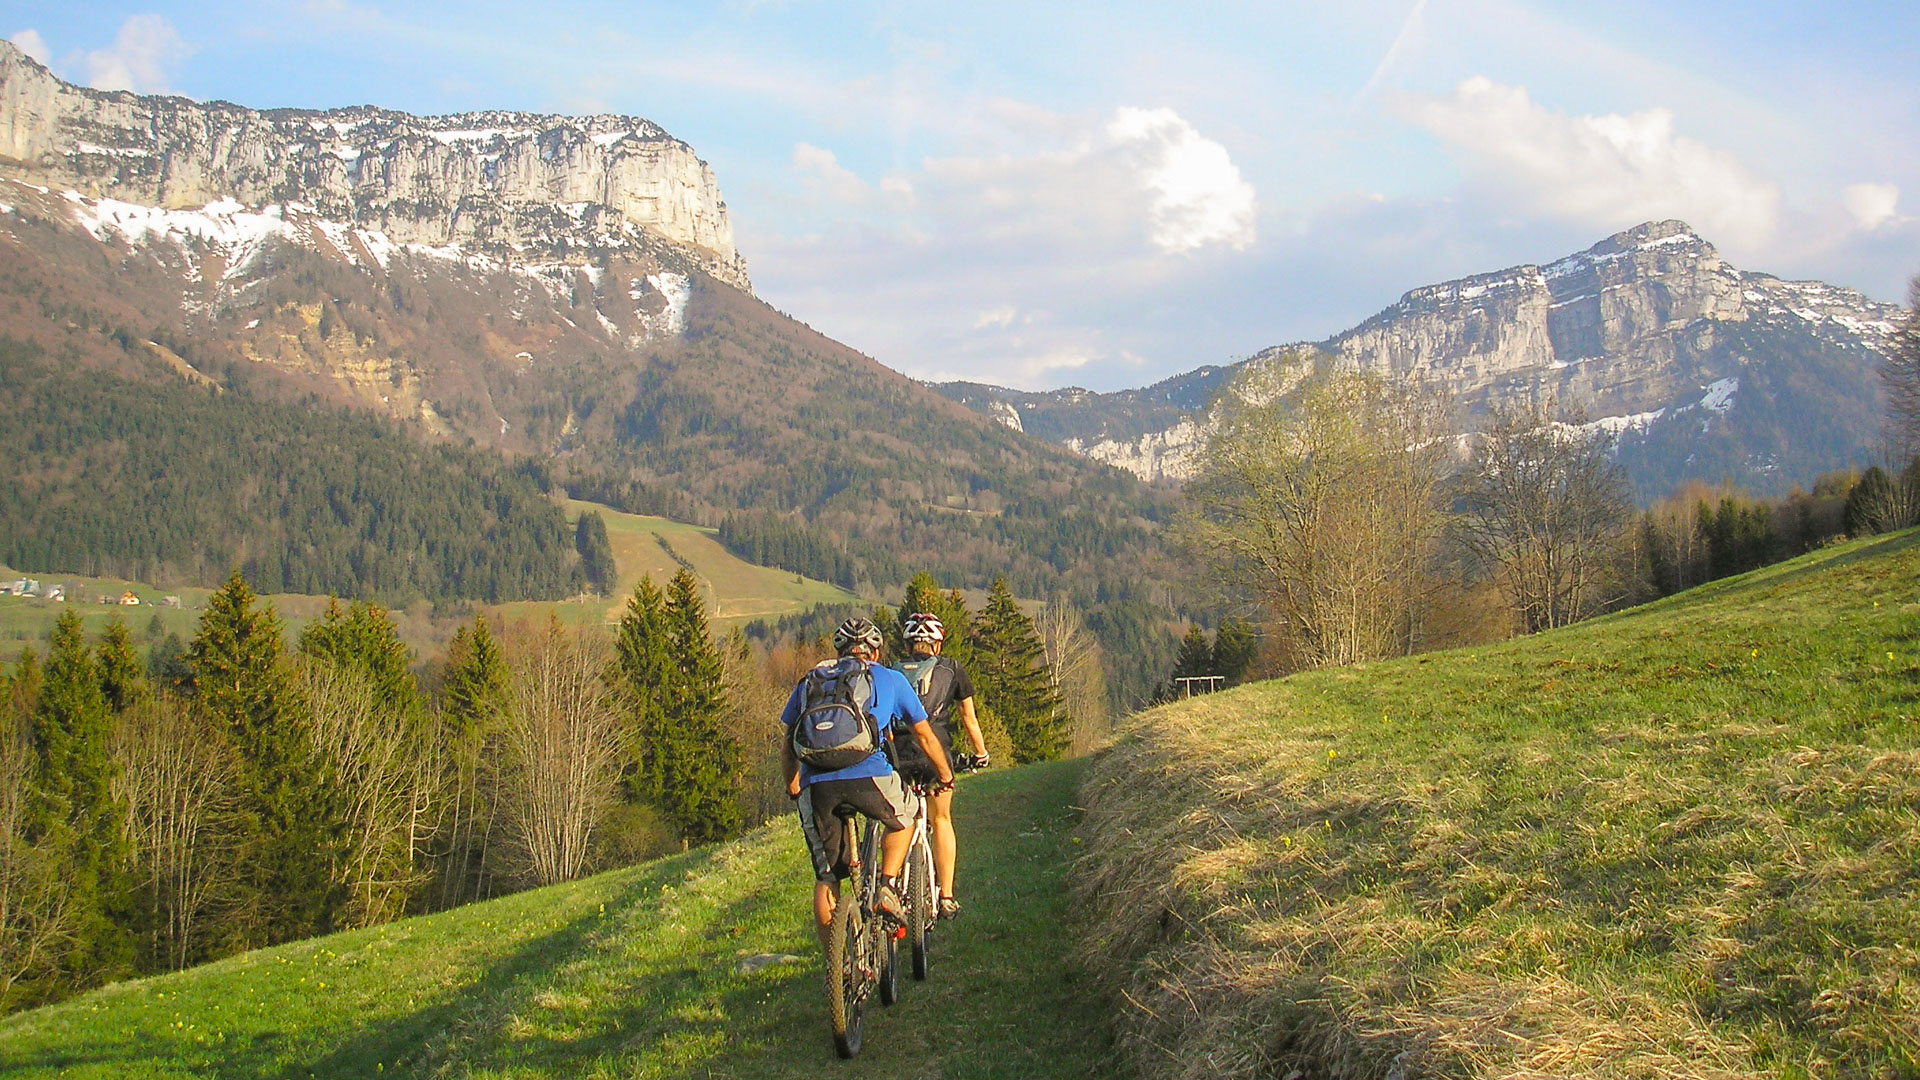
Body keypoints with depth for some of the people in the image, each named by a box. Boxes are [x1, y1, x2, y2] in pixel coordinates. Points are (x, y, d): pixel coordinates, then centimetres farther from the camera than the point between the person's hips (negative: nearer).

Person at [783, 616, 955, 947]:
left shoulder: (810, 682, 25)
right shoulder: (891, 680, 21)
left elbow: (788, 742, 27)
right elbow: (924, 736, 27)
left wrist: (793, 787, 41)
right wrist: (945, 775, 42)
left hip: (816, 785, 2)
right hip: (868, 778, -2)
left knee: (826, 877, 13)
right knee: (904, 815, 30)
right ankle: (888, 888, 14)